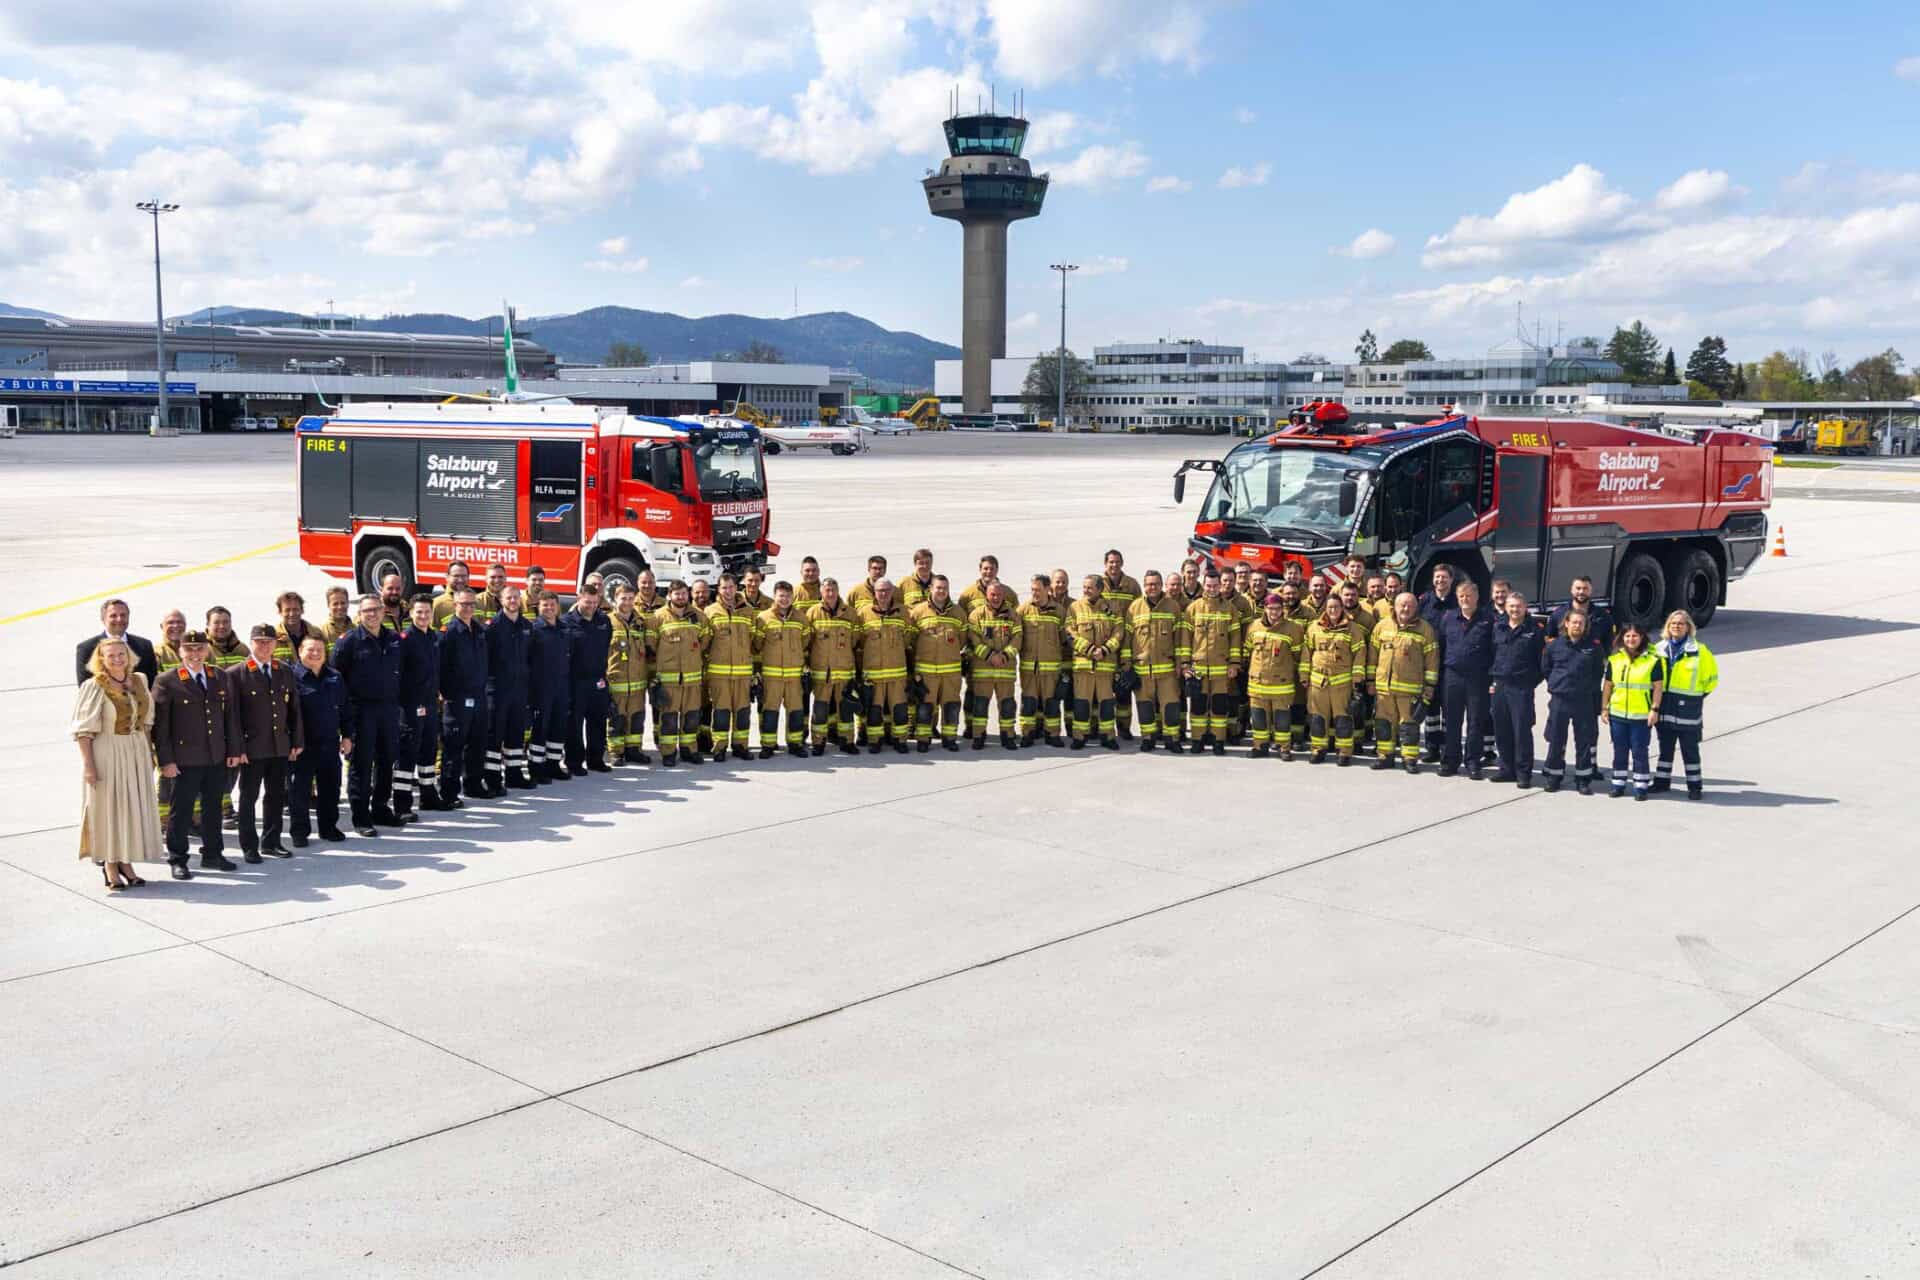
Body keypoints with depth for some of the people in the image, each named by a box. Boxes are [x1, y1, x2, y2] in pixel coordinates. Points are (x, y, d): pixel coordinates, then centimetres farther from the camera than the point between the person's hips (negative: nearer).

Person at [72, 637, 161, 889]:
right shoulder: (94, 687, -10)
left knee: (134, 808, 9)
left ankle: (125, 862, 21)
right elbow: (83, 730, -11)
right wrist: (88, 765, -16)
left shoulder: (139, 680, 5)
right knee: (108, 807, 2)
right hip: (106, 754, -5)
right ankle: (109, 866, 12)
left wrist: (149, 752, 10)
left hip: (137, 753, 5)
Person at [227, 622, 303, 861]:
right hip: (252, 748, -4)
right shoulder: (236, 675, -6)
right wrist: (237, 748, -13)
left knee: (276, 796, 12)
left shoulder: (286, 671, 9)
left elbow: (294, 708, 11)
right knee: (248, 798, 4)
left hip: (280, 747, 5)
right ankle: (249, 846, 13)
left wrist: (297, 741, 7)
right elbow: (233, 714, -8)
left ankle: (271, 842, 23)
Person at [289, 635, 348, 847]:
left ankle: (329, 827, 24)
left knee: (330, 788, 11)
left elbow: (343, 708, 14)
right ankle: (299, 831, 12)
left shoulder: (334, 677, 9)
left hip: (330, 743, 5)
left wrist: (346, 736, 10)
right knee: (300, 790, 2)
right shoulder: (293, 677, -7)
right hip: (302, 745, -4)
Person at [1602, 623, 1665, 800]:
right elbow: (1607, 685, 11)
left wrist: (1655, 709, -8)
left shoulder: (1653, 660, -3)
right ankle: (1618, 784, 19)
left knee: (1639, 752, 0)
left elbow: (1658, 686, -3)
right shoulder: (1614, 659, 7)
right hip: (1617, 714, 4)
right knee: (1619, 751, 11)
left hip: (1642, 716, -4)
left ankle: (1641, 786, 9)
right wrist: (1605, 708, 7)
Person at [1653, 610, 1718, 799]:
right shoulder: (1660, 649, 8)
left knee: (1690, 749, 2)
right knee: (1665, 747, 13)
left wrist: (1699, 695, 1)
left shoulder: (1699, 651, -5)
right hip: (1665, 707, 4)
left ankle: (1694, 785, 9)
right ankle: (1662, 781, 22)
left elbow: (1711, 677, 1)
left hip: (1688, 707, -4)